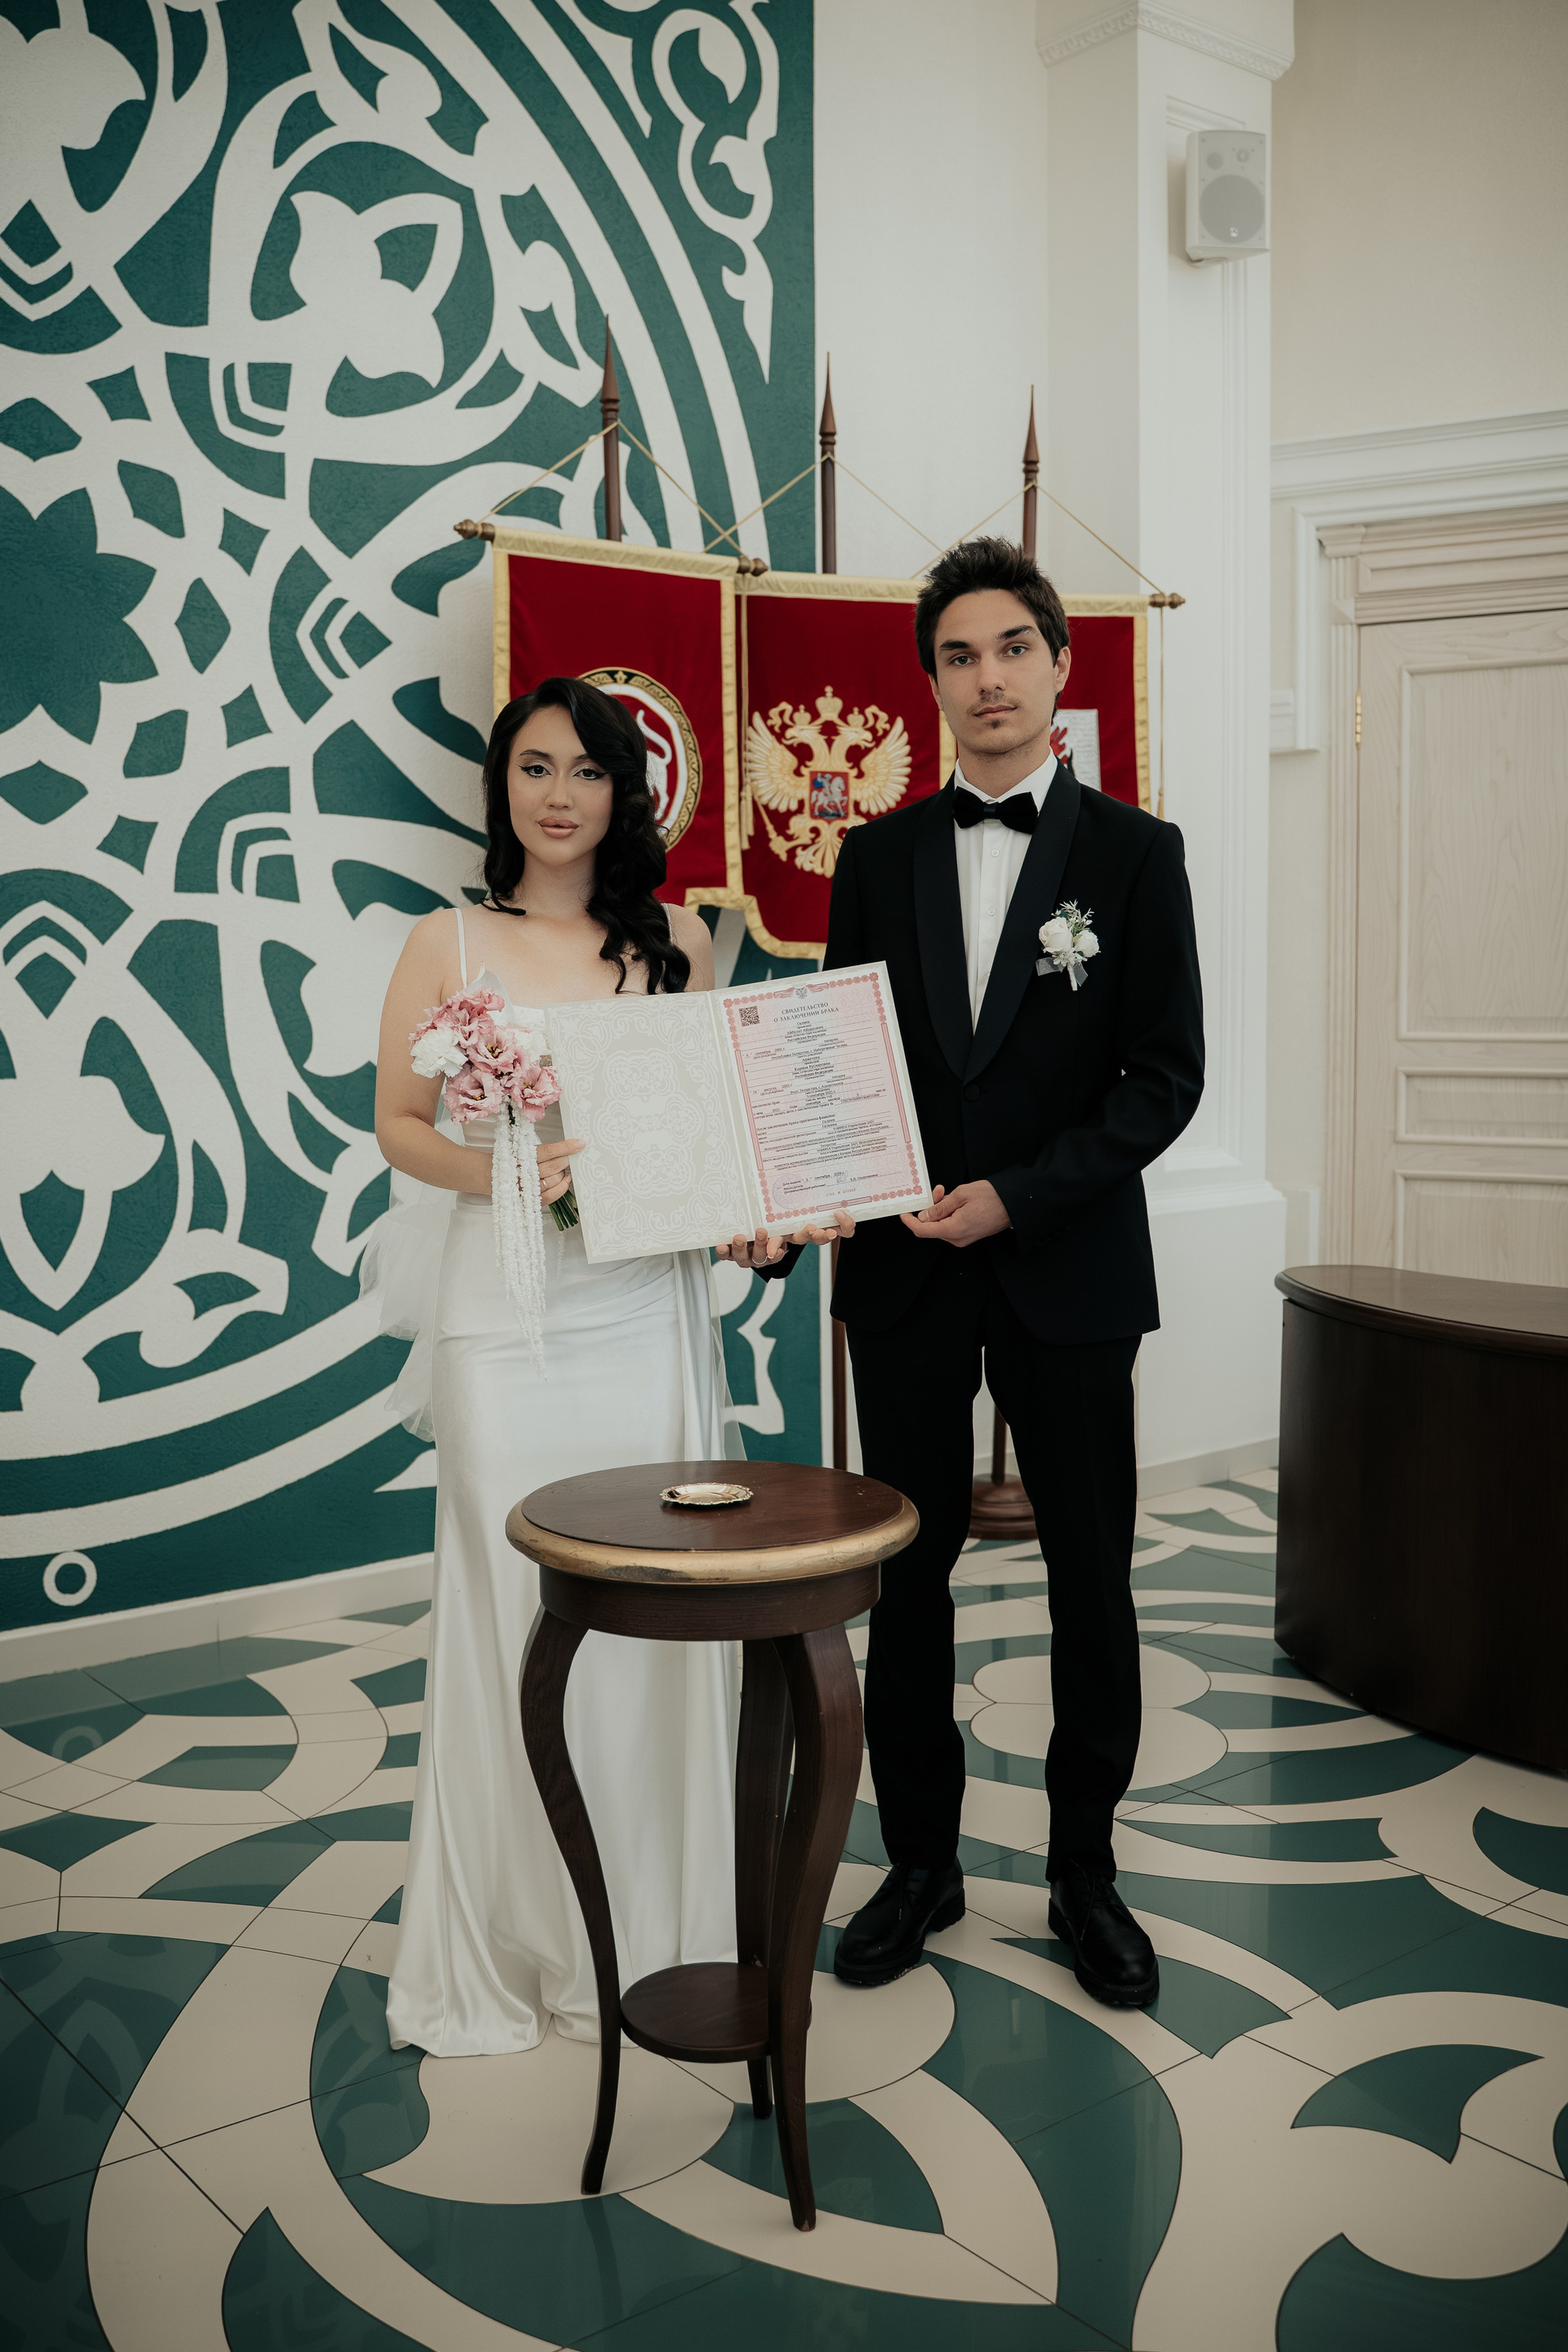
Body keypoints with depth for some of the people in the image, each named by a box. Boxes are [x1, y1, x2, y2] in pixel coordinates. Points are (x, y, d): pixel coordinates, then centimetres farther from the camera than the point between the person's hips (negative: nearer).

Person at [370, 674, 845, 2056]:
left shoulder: (675, 942, 9)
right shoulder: (448, 946, 3)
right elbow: (400, 1123, 1)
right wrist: (489, 1171, -18)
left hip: (651, 1308, 2)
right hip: (506, 1311, -2)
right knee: (513, 1609, 2)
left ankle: (651, 1929, 22)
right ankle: (508, 1942, 19)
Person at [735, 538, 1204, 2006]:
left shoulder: (1134, 851, 0)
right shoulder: (878, 856, 8)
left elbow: (1166, 1075, -5)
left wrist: (1019, 1194, -16)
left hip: (1069, 1267, -1)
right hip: (905, 1268, 2)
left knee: (1090, 1579, 8)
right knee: (906, 1571, 8)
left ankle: (1085, 1872, 26)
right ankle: (920, 1864, 25)